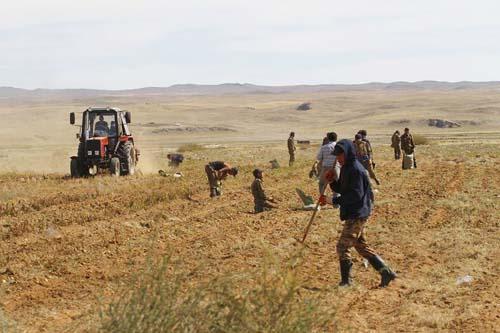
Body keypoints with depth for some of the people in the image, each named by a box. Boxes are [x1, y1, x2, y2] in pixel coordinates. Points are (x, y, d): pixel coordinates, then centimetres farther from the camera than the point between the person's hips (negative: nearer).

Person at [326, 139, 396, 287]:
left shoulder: (355, 170, -18)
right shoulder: (346, 168, 13)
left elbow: (356, 195, -23)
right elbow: (342, 190, 20)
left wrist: (335, 200, -23)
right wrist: (333, 181, 1)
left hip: (357, 215, -11)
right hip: (354, 215, 11)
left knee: (343, 246, -7)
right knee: (361, 246, 17)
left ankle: (346, 281, -1)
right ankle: (386, 272, 19)